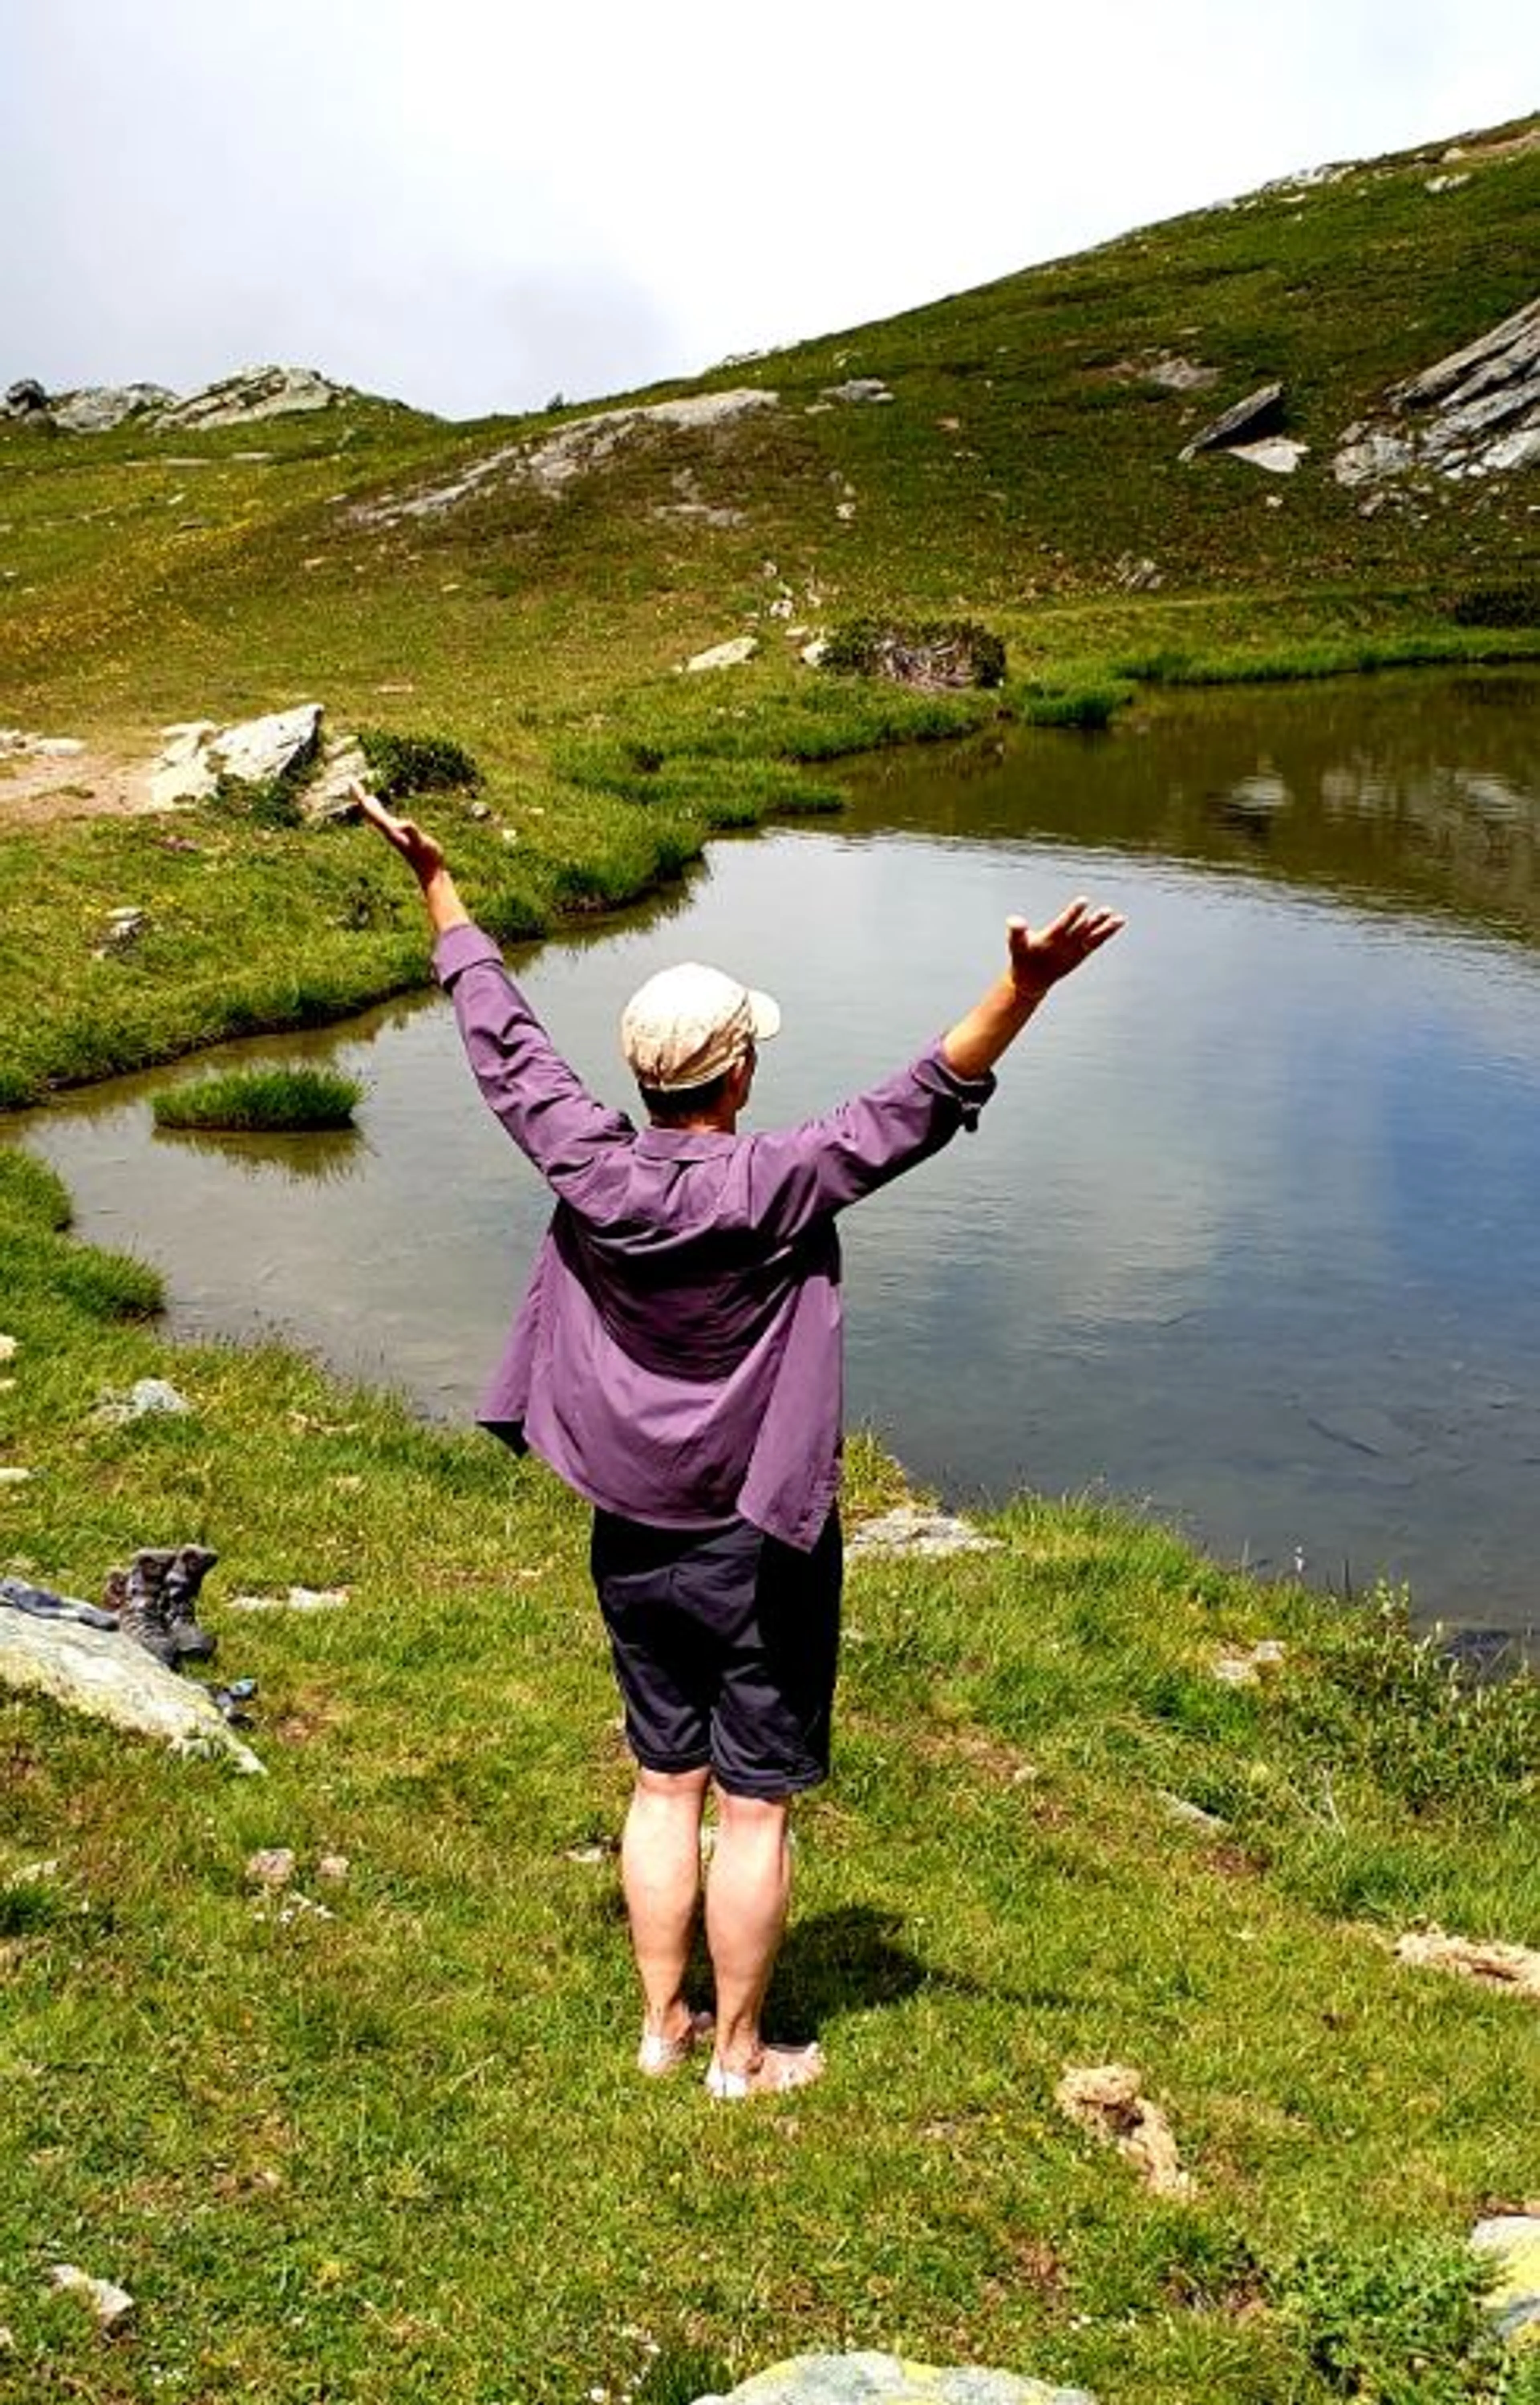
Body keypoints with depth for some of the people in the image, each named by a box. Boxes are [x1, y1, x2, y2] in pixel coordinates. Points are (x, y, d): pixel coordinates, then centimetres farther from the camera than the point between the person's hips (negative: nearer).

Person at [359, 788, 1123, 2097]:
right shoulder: (774, 1187, -23)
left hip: (633, 1538, 5)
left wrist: (439, 885, 13)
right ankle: (741, 2054, 24)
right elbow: (921, 1104, -31)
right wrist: (1024, 989, -41)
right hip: (758, 1550, -5)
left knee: (666, 1782, 19)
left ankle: (665, 2023, 33)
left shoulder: (586, 1165, -10)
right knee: (754, 1806, 10)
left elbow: (505, 1040, 2)